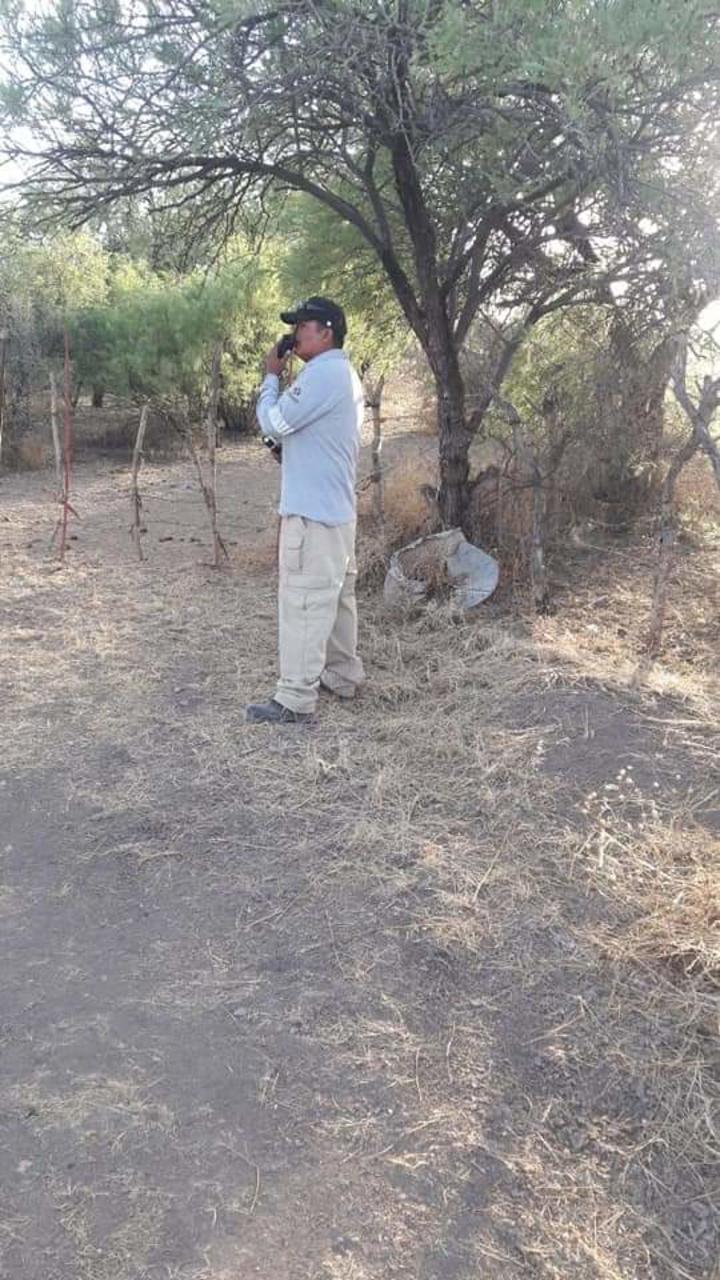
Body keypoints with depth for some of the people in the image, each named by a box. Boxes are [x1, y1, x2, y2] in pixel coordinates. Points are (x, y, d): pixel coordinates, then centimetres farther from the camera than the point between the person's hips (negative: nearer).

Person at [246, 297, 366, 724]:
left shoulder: (322, 373, -17)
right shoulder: (345, 374, 17)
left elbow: (273, 423, -15)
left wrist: (272, 376, 0)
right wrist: (286, 444, 4)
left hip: (312, 511, -10)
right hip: (337, 508, 10)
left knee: (304, 602, -7)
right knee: (336, 597, 16)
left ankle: (295, 699, -3)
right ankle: (344, 676, 27)